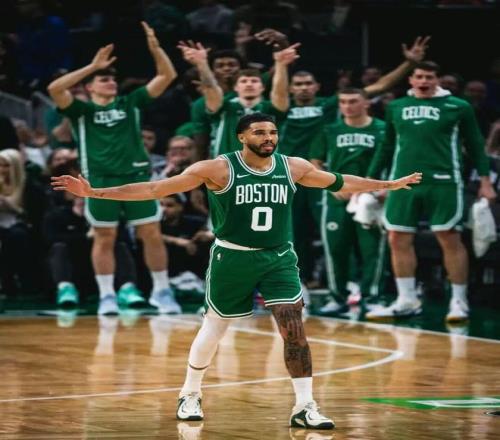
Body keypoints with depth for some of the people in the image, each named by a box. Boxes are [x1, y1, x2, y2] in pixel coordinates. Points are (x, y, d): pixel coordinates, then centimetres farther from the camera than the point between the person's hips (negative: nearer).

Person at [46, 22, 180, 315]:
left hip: (136, 176, 2)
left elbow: (168, 76, 7)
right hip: (101, 180, -2)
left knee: (152, 234, 1)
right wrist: (92, 66, -14)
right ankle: (107, 295, 9)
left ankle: (161, 291, 10)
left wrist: (155, 48, -9)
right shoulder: (82, 110, 6)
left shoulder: (131, 103, 12)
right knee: (105, 238, 2)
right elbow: (55, 89, -12)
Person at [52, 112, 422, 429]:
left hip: (279, 258, 2)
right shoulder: (219, 169, -14)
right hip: (233, 258, -2)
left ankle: (305, 407, -7)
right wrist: (95, 193, -20)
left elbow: (340, 182, 14)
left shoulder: (293, 167, -2)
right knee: (214, 328, 11)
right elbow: (157, 188, -15)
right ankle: (191, 394, 34)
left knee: (295, 329, -12)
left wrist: (389, 185, 19)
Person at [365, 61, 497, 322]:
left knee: (450, 240, -2)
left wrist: (485, 181, -2)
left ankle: (459, 302, 5)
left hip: (443, 183, -4)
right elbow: (387, 147, 21)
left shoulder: (457, 107, 2)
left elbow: (475, 145, 4)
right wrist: (370, 180, 18)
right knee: (399, 240, 3)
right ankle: (407, 301, 12)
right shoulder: (396, 108, 13)